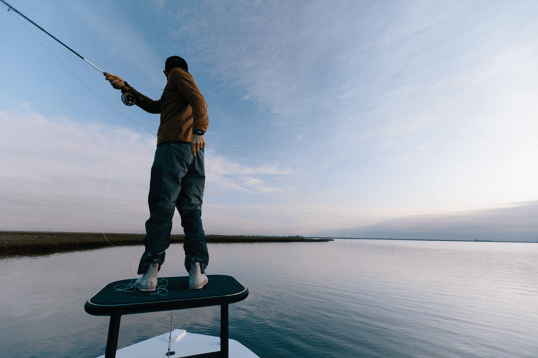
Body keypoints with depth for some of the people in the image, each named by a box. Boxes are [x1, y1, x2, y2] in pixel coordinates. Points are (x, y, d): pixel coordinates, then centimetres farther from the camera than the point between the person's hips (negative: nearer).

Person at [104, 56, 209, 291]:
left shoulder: (178, 73, 15)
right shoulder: (180, 95, 39)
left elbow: (198, 100, -6)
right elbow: (153, 106, 32)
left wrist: (198, 131, -21)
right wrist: (126, 88, 30)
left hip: (173, 144, -7)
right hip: (195, 151, 7)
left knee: (161, 205, -11)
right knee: (191, 209, -3)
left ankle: (150, 271, -11)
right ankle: (197, 271, -10)